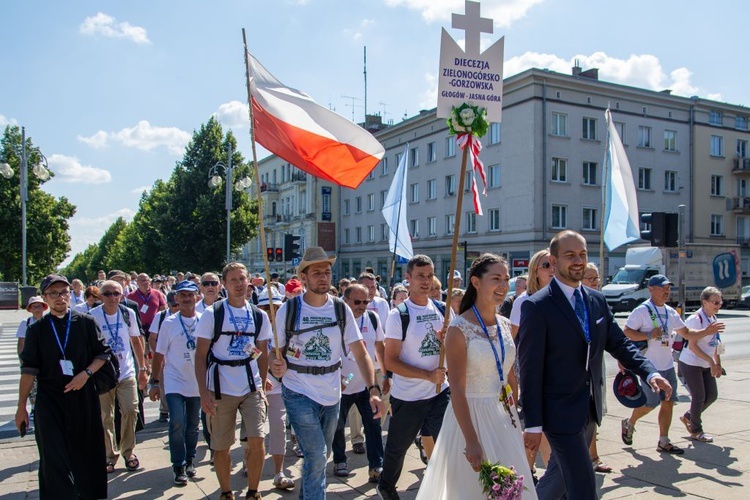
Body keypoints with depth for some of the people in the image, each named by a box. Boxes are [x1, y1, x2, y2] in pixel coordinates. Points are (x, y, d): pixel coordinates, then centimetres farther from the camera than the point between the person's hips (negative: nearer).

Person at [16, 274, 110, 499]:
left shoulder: (86, 323, 2)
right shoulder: (37, 329, 3)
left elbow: (103, 353, 5)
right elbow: (29, 369, 3)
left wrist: (86, 373, -12)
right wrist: (21, 407, 2)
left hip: (83, 396, 0)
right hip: (50, 399, 0)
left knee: (86, 452, 9)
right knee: (54, 457, -4)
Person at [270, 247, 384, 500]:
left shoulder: (341, 310, -2)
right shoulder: (288, 310, -8)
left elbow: (360, 352, -6)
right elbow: (276, 350, 0)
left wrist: (373, 389, -18)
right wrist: (275, 365, -24)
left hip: (332, 394, 4)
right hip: (299, 394, -4)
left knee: (320, 457, 18)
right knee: (317, 456, -12)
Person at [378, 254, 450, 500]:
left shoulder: (443, 310, 2)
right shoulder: (399, 315, -13)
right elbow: (391, 362, -16)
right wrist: (428, 375, -24)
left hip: (440, 392, 3)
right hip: (407, 397, -3)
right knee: (397, 448, 17)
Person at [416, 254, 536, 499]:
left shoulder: (505, 325, 4)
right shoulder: (459, 329, -16)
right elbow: (457, 390, -18)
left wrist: (515, 416, 16)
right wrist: (471, 441, -19)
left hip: (505, 417, 7)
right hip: (472, 415, -6)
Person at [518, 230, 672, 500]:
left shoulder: (597, 300, 7)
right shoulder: (537, 306, -15)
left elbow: (619, 343, 10)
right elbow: (530, 370, -16)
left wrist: (650, 373, -9)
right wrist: (533, 425, -16)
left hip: (590, 410, 7)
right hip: (560, 413, -7)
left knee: (561, 474, 21)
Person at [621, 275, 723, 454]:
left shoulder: (671, 313, 11)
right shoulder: (641, 311, -12)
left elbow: (686, 333, 19)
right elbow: (626, 332, -15)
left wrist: (706, 332, 6)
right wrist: (649, 335, -23)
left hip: (668, 366, 7)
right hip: (650, 366, -7)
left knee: (668, 402, 6)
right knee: (651, 403, -4)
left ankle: (664, 442, 15)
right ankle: (629, 424, 24)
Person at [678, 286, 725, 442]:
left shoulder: (713, 318, 8)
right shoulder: (695, 319, -19)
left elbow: (715, 344, 15)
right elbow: (692, 345, -21)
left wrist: (718, 364, 12)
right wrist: (710, 361, -24)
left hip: (706, 365, 8)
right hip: (690, 364, -8)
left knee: (712, 395, 8)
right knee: (699, 397, -1)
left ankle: (688, 417, 29)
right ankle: (696, 431, 17)